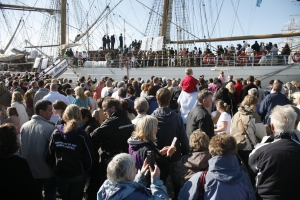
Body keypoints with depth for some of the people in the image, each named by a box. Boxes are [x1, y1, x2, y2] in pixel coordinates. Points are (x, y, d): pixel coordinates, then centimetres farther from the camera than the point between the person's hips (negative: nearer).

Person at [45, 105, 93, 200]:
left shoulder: (56, 134, -8)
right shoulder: (81, 136, -16)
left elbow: (49, 156, -5)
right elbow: (89, 158, -14)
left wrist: (56, 168, 10)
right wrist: (83, 171, 4)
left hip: (60, 175, 3)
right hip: (78, 175, -3)